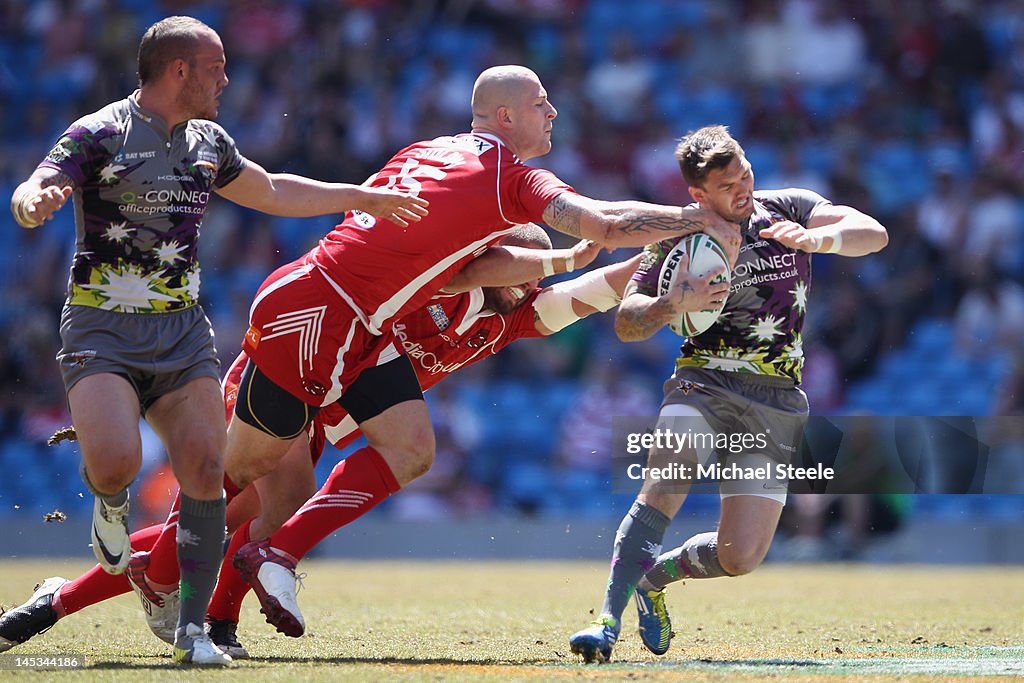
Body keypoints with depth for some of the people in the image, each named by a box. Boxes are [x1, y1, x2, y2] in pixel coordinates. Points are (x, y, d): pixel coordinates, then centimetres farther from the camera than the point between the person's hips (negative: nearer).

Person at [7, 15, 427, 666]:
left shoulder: (209, 143, 13)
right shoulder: (98, 135, -8)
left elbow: (274, 192, 30)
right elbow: (31, 194, -21)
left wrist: (362, 197, 31)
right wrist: (35, 201, -46)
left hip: (183, 331, 6)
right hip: (103, 330, -5)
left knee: (205, 470, -10)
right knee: (115, 462, -25)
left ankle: (194, 627, -2)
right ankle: (110, 508, 13)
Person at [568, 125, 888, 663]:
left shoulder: (786, 210, 3)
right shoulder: (678, 239, -1)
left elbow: (874, 234, -7)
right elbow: (625, 323, -1)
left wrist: (817, 238, -28)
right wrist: (675, 304, -22)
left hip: (776, 402, 2)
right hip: (704, 382, -2)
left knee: (740, 556, -7)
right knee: (664, 487, -32)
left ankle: (655, 577, 23)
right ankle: (608, 620, -30)